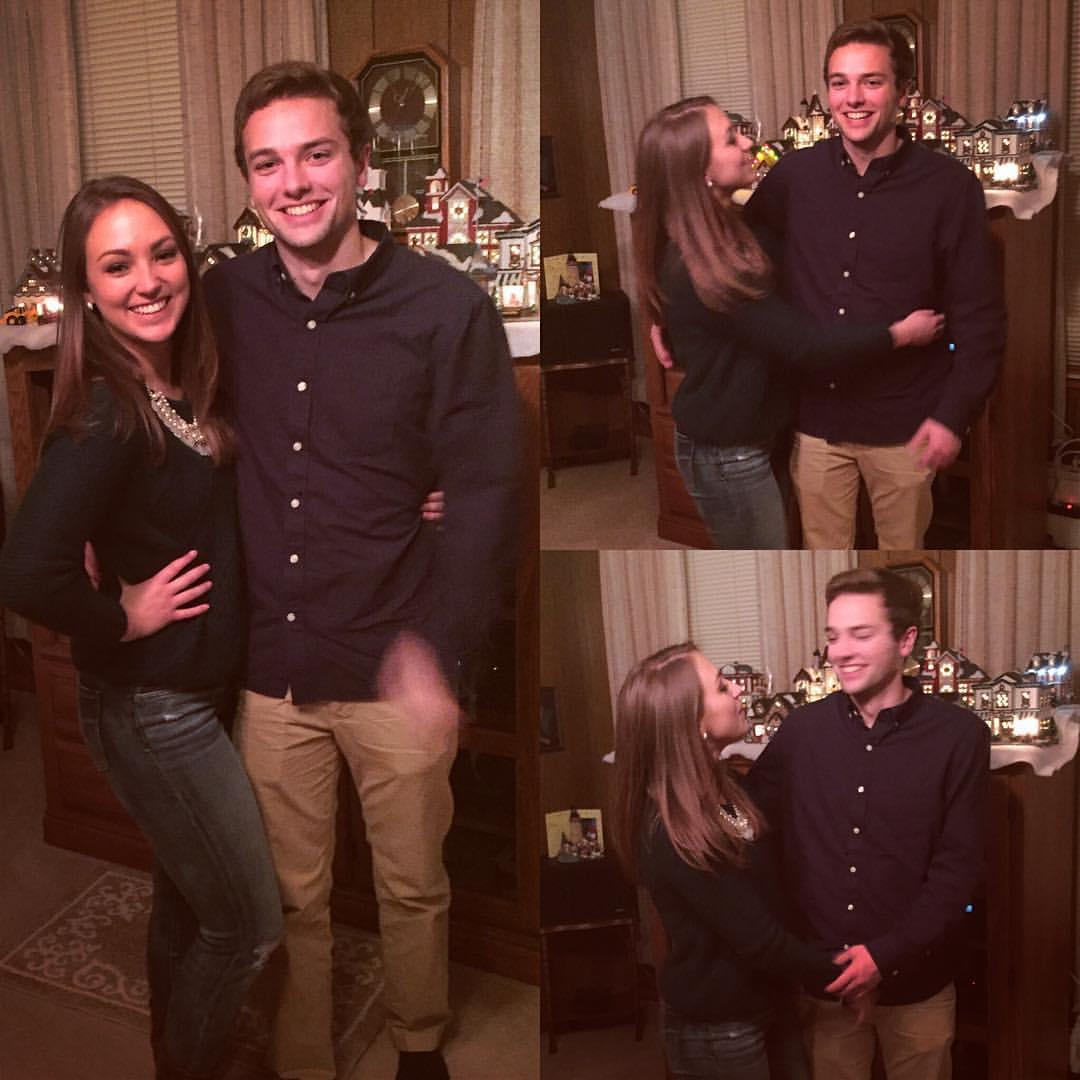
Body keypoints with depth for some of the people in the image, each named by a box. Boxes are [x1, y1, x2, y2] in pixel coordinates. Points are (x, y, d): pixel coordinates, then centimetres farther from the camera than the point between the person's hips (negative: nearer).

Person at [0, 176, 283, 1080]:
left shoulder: (185, 390, 1)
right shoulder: (105, 414, -25)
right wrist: (123, 621, -20)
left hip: (201, 692, 8)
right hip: (152, 710, -8)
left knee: (187, 900, 25)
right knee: (248, 926, 6)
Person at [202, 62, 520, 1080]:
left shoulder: (446, 308, -10)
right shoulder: (224, 301, 0)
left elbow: (483, 491, -10)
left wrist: (435, 647, -18)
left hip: (393, 666, -2)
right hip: (271, 665, 2)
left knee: (412, 887, 17)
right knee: (293, 898, 16)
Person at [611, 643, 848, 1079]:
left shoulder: (724, 790, 0)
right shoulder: (674, 834, -28)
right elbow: (759, 942, -23)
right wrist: (841, 973, -11)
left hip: (768, 1005, 8)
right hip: (716, 1031, -8)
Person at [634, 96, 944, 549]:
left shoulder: (719, 233, 2)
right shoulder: (703, 268, -29)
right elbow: (804, 343, -26)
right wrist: (901, 333, -15)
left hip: (730, 437, 10)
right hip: (728, 454, -10)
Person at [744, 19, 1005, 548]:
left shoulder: (948, 186, -11)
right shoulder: (793, 176, -3)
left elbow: (979, 315, -8)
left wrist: (954, 414, -12)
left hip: (904, 423, -2)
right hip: (813, 417, 2)